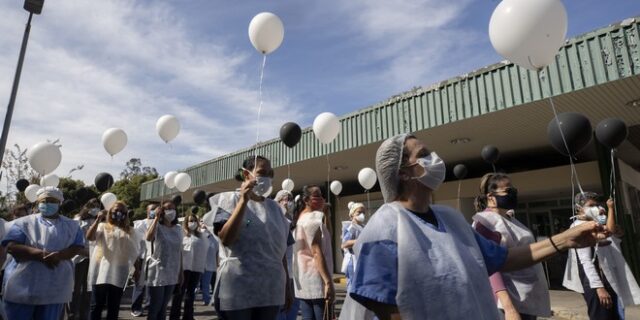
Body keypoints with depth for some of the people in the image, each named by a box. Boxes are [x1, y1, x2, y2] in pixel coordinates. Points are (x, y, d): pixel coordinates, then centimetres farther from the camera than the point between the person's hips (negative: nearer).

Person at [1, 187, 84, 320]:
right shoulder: (25, 222, 5)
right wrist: (39, 254, -21)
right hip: (22, 286, -1)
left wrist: (59, 255, -19)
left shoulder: (71, 225, 10)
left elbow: (77, 247, 1)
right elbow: (11, 246, -7)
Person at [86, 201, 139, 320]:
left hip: (119, 274, 2)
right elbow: (89, 237, -14)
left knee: (114, 307, 10)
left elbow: (135, 253, 12)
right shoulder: (103, 226, 6)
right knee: (97, 305, 3)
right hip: (102, 271, -2)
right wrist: (98, 219, -20)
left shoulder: (130, 231, 11)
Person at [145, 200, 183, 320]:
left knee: (163, 307, 14)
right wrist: (157, 217, -26)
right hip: (157, 273, -4)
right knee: (154, 307, 2)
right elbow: (148, 237, -30)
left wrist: (181, 272, 11)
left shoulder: (178, 229, 6)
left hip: (171, 274, 5)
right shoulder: (157, 226, -7)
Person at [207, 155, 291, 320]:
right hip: (238, 290, -4)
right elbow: (225, 238, -16)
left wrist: (286, 287, 13)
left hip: (271, 290, 4)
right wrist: (244, 201, -19)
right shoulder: (230, 199, -2)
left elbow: (281, 250, 12)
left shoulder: (274, 207, 9)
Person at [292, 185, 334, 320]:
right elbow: (317, 252, -21)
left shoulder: (300, 220, 17)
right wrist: (328, 282, -23)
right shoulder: (313, 218, -13)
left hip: (303, 282, 9)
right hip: (316, 281, -9)